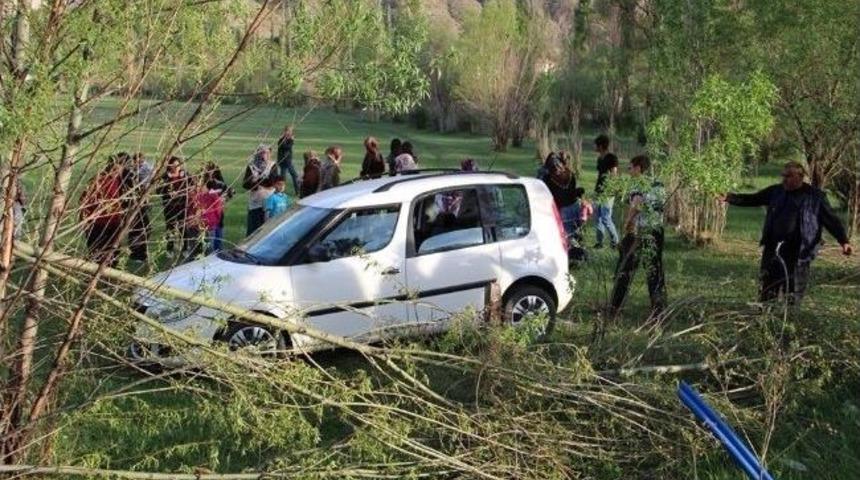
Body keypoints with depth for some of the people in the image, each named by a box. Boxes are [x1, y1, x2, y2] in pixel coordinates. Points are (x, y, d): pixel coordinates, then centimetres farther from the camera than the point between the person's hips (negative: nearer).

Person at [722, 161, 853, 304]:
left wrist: (844, 241, -11)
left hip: (798, 253, -3)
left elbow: (831, 220, -1)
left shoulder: (815, 197, -2)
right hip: (772, 249, 3)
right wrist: (732, 198, 0)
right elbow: (753, 199, 14)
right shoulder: (776, 191, 7)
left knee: (793, 296, 3)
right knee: (767, 292, 9)